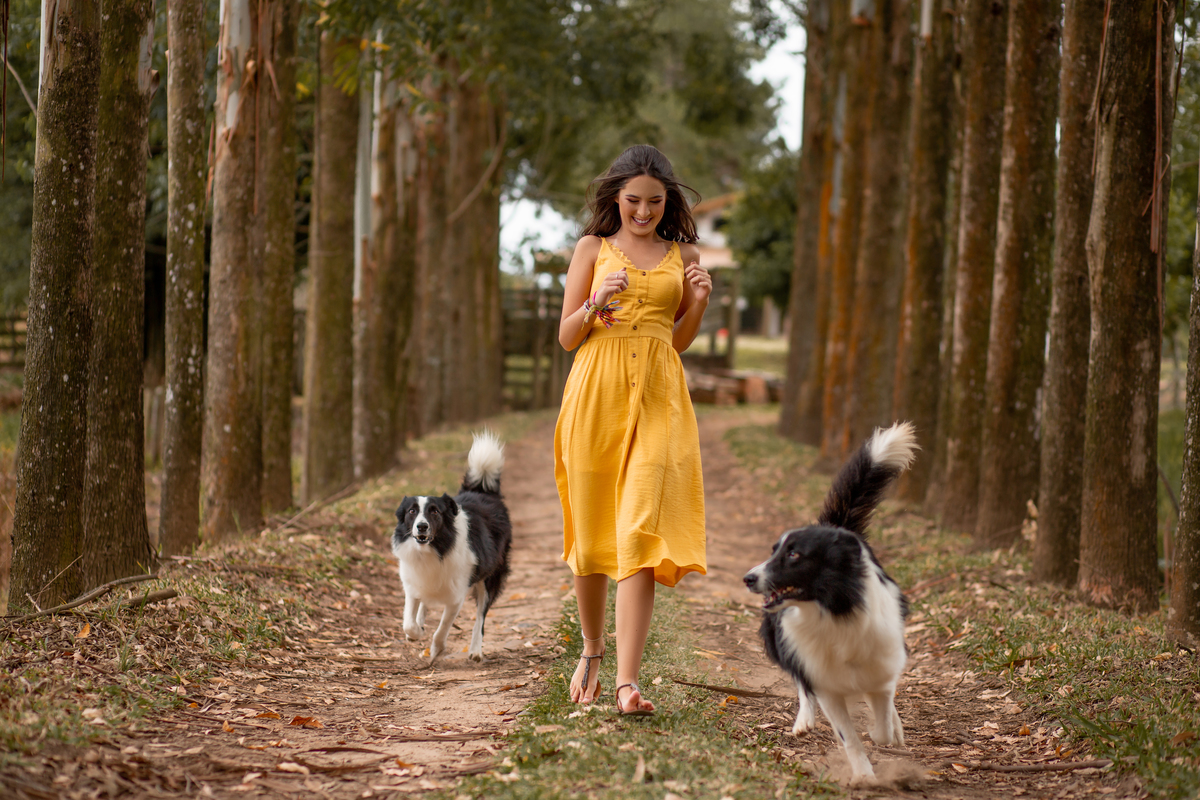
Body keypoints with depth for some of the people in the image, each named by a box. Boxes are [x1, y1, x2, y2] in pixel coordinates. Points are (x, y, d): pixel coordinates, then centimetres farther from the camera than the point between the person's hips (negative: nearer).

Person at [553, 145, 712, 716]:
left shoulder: (682, 254, 12)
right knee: (591, 532, 6)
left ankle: (627, 680, -18)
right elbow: (566, 337, 7)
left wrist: (700, 301, -2)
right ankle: (592, 652, 30)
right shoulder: (592, 248, 8)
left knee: (642, 532, -12)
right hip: (596, 393, 0)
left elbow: (680, 341, 16)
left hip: (657, 400, 0)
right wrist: (597, 303, -12)